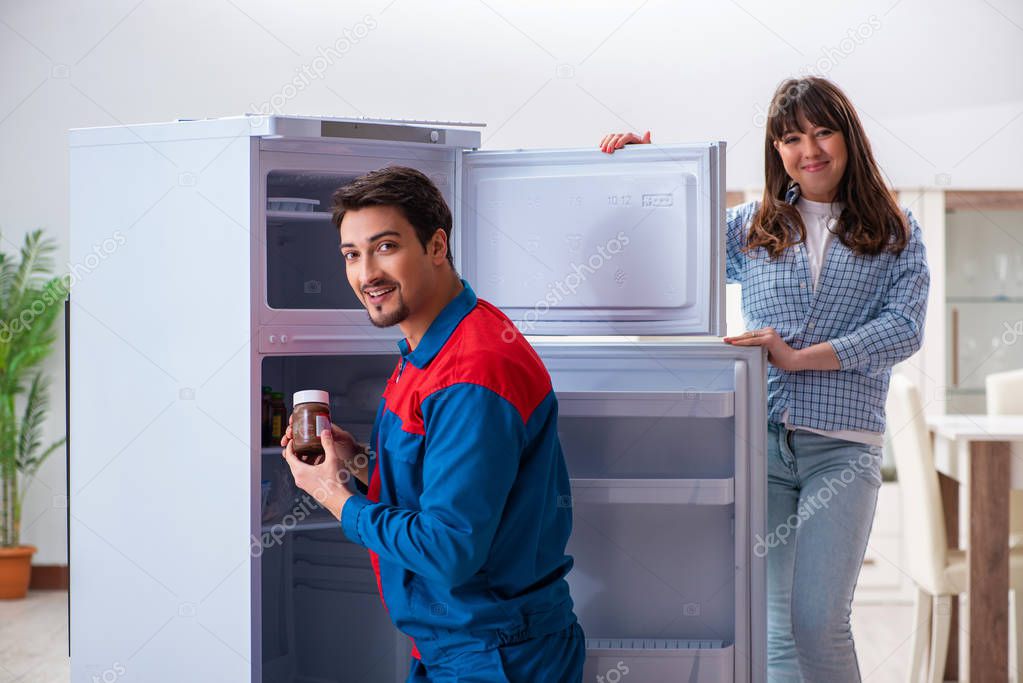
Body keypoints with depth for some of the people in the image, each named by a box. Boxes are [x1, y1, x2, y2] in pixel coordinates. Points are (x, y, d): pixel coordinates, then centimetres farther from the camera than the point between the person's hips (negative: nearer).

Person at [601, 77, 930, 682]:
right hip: (760, 441, 2)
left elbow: (905, 327, -3)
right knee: (773, 627, 0)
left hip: (842, 444, -2)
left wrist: (800, 357, -12)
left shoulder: (895, 233, 9)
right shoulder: (751, 229, 15)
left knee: (819, 623, -7)